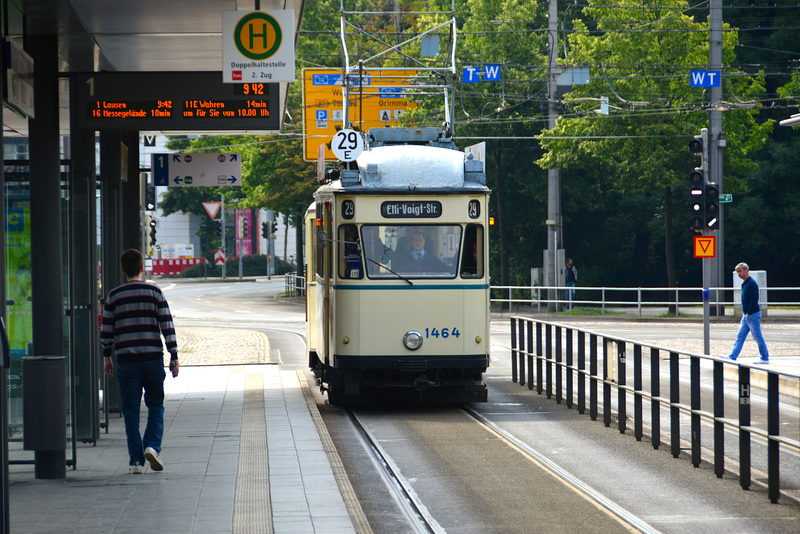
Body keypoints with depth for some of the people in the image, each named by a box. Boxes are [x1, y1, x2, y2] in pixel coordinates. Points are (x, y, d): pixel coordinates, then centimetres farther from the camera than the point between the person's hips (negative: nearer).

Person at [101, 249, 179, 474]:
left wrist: (107, 358, 16)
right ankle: (152, 446, -10)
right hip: (153, 358, 0)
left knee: (131, 410, 4)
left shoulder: (114, 296, 3)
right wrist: (174, 357, 2)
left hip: (126, 360, 1)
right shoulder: (154, 292, 0)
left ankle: (136, 460, 1)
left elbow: (106, 330, 5)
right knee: (155, 406, 11)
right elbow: (167, 326, -2)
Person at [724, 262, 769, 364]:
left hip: (753, 315, -10)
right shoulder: (744, 283, 13)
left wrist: (749, 313, -18)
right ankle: (733, 356, 7)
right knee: (740, 336, 7)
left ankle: (765, 358, 6)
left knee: (758, 337, -2)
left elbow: (754, 300, -21)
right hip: (746, 315, 10)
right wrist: (744, 313, 15)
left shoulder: (751, 283, -17)